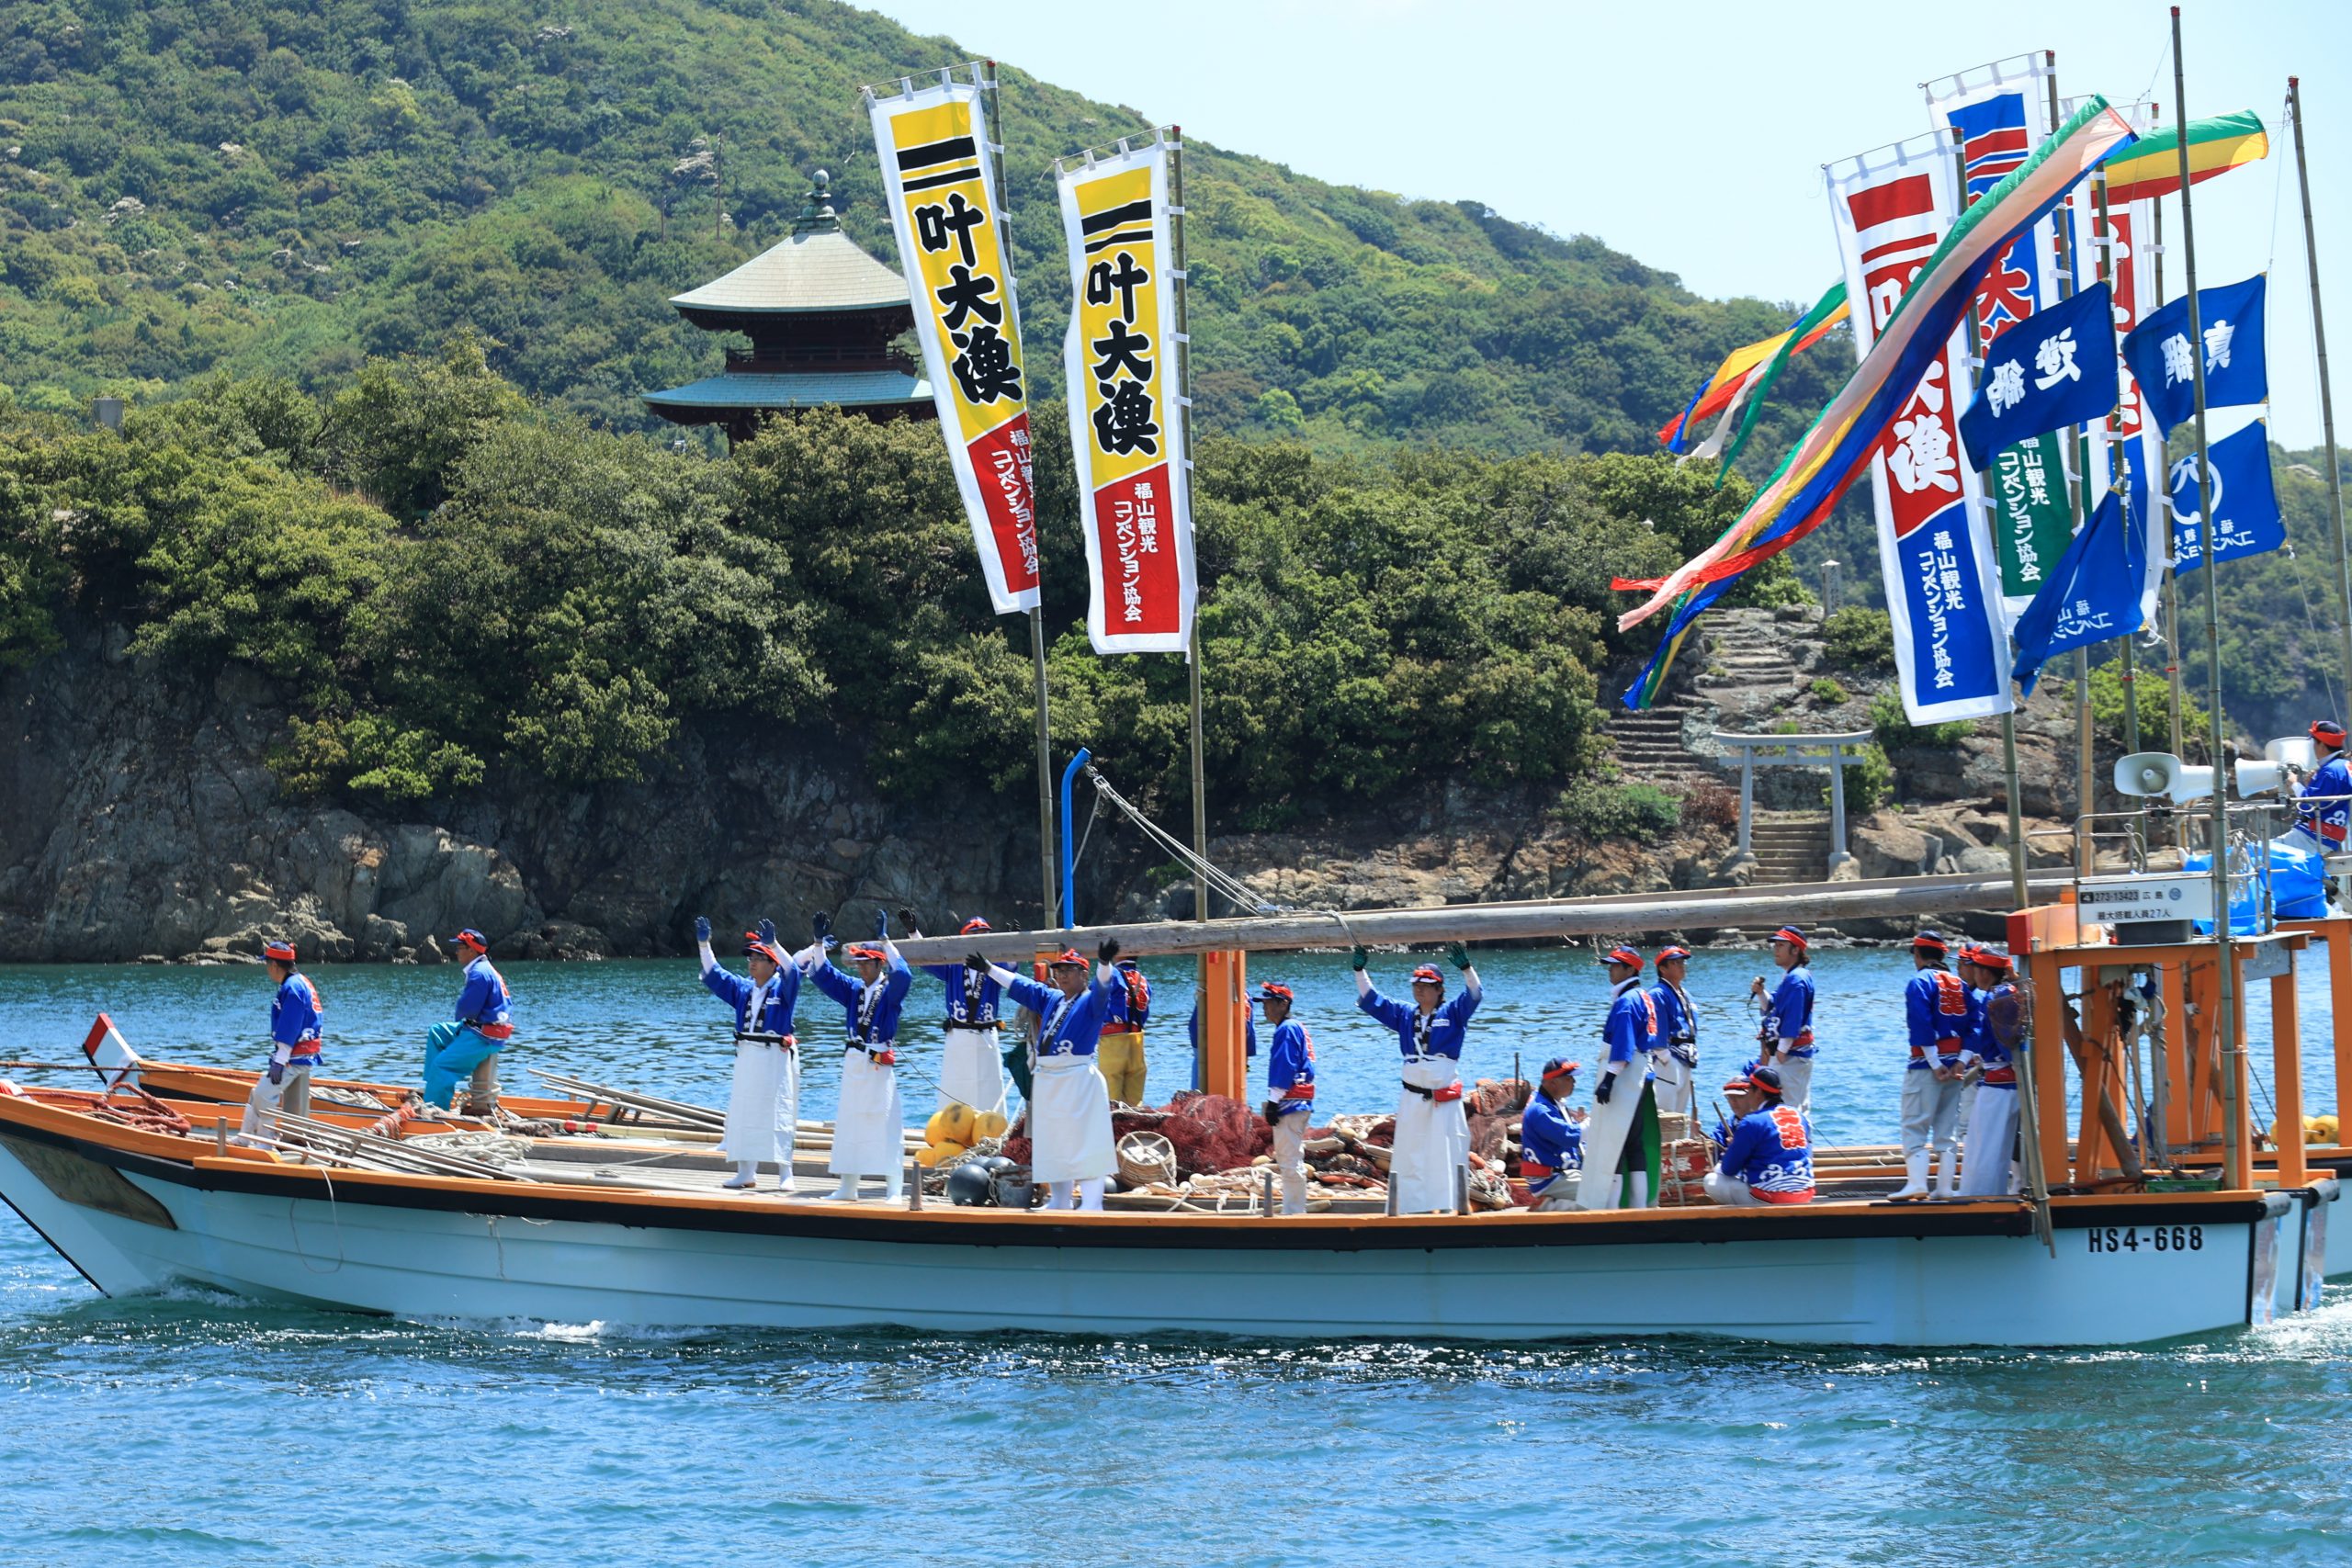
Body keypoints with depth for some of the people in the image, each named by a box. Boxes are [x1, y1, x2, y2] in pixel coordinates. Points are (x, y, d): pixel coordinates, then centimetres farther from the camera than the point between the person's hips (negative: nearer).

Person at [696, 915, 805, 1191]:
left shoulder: (782, 989, -2)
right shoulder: (743, 989, 14)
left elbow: (792, 972, -22)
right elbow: (714, 975, 16)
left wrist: (773, 944, -33)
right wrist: (704, 944, 6)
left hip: (775, 1058, -6)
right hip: (747, 1058, 6)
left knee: (777, 1115, -8)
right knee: (743, 1115, 7)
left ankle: (785, 1175, -5)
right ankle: (746, 1173, 13)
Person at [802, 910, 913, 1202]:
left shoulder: (890, 991, -4)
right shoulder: (853, 990, 11)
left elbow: (903, 975, -23)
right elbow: (823, 974, 11)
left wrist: (884, 939, -27)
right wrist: (820, 941, -2)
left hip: (880, 1066, -6)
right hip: (853, 1065, 6)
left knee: (886, 1126, -8)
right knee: (849, 1124, 8)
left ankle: (894, 1190, -7)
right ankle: (847, 1187, 14)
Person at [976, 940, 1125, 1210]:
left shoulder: (1091, 1001, -4)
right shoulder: (1050, 999, 17)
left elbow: (1103, 985, -25)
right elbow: (1018, 985, 27)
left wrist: (1104, 963, -46)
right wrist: (988, 969, 32)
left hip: (1079, 1082, -8)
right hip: (1046, 1082, 8)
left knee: (1084, 1143, -11)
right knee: (1053, 1143, 14)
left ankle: (1091, 1205, -11)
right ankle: (1059, 1202, 23)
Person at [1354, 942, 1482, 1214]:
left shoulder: (1452, 1014, -1)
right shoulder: (1404, 1014, 10)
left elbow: (1473, 995, -16)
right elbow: (1370, 1000, 11)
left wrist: (1466, 968, -34)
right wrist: (1359, 970, -1)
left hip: (1445, 1100, -4)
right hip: (1412, 1099, 4)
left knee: (1446, 1156, -5)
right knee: (1409, 1157, 5)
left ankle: (1448, 1209, -5)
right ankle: (1417, 1209, 11)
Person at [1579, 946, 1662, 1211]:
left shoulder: (1626, 1001, -14)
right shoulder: (1645, 998, 15)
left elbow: (1623, 1045, -23)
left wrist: (1609, 1078, -27)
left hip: (1623, 1078, -10)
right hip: (1642, 1077, 10)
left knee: (1609, 1144, -9)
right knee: (1635, 1144, 12)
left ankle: (1606, 1209, -12)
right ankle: (1639, 1206, 13)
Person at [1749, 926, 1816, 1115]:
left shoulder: (1796, 980, -16)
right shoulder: (1789, 977, 16)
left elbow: (1793, 1018, -21)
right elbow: (1773, 1008, 24)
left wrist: (1781, 1051, -21)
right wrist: (1761, 994, 6)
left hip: (1791, 1056, -11)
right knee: (1801, 1108, 14)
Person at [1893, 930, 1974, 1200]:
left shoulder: (1919, 982, -7)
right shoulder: (1960, 984, 13)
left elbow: (1922, 1026, -17)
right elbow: (1973, 1024, 5)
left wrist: (1935, 1064, -16)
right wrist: (1961, 1062, -2)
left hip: (1925, 1064, -6)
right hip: (1955, 1064, 6)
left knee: (1914, 1127, -5)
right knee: (1946, 1129, 11)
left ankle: (1917, 1183, -17)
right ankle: (1945, 1187, 9)